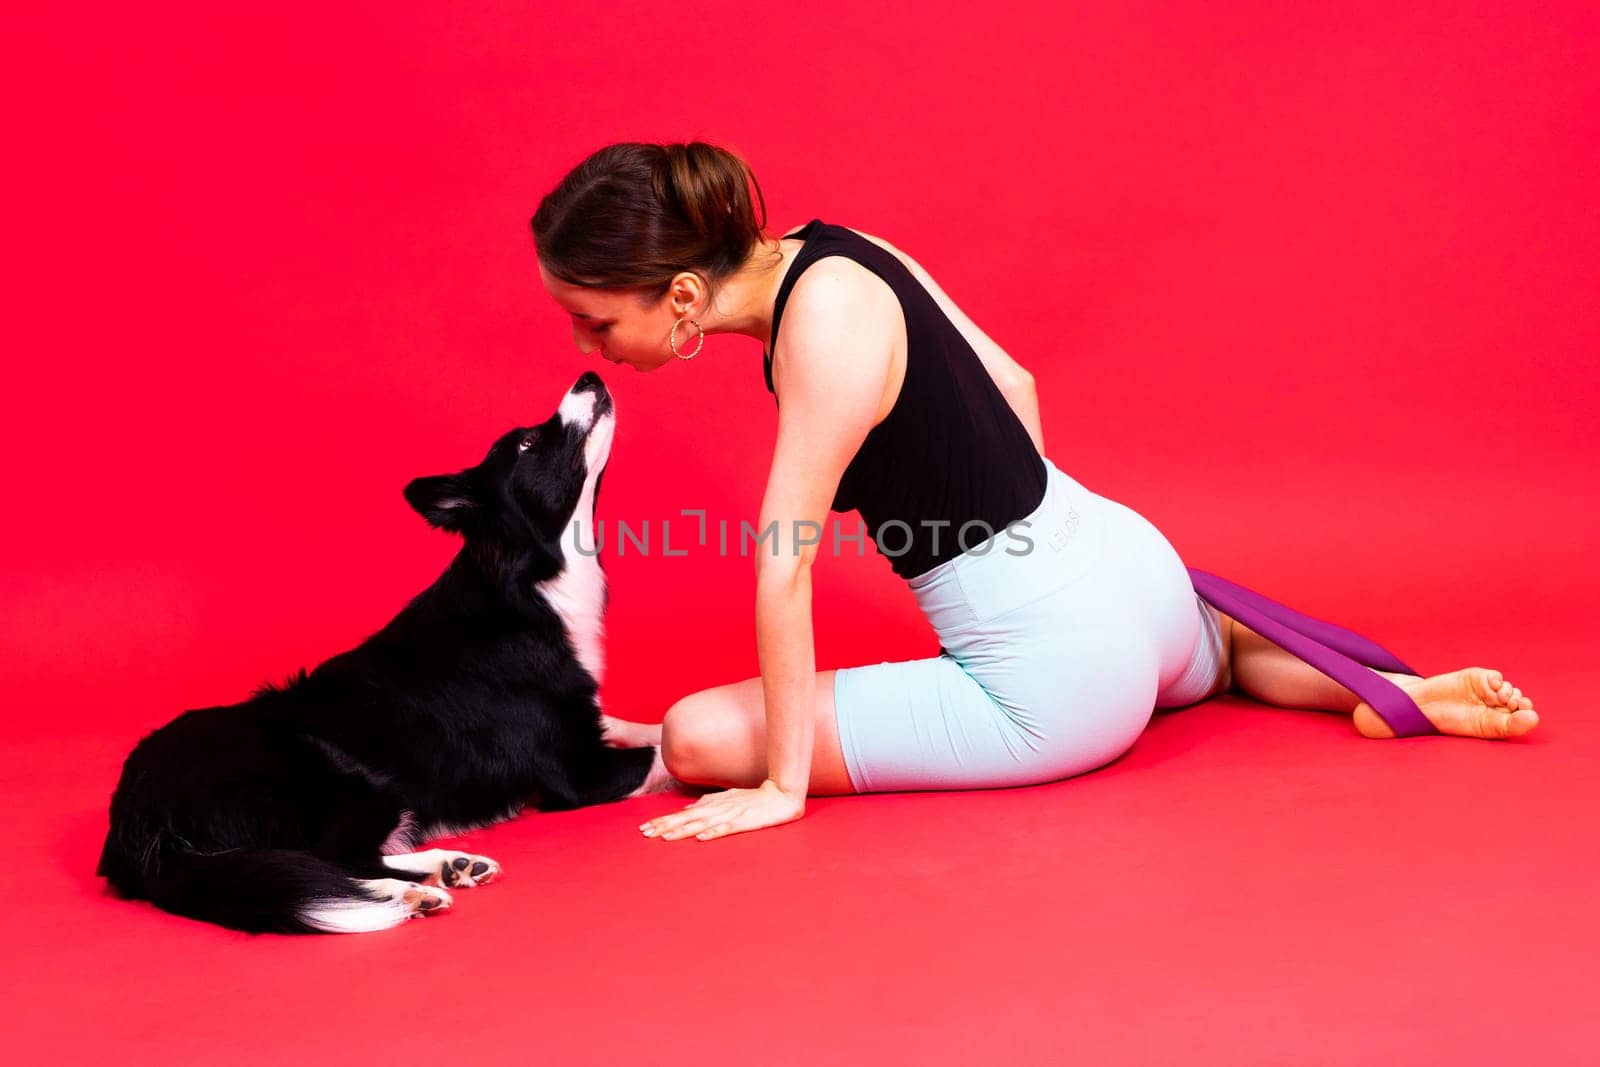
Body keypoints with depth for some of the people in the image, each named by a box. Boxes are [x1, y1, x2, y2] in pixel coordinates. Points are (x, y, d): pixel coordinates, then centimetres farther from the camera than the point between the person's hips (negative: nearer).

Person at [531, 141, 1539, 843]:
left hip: (1063, 679, -9)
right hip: (1127, 565, 9)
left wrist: (785, 783, -16)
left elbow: (786, 568, -22)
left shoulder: (823, 324, -22)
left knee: (699, 737, -6)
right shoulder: (825, 255, 4)